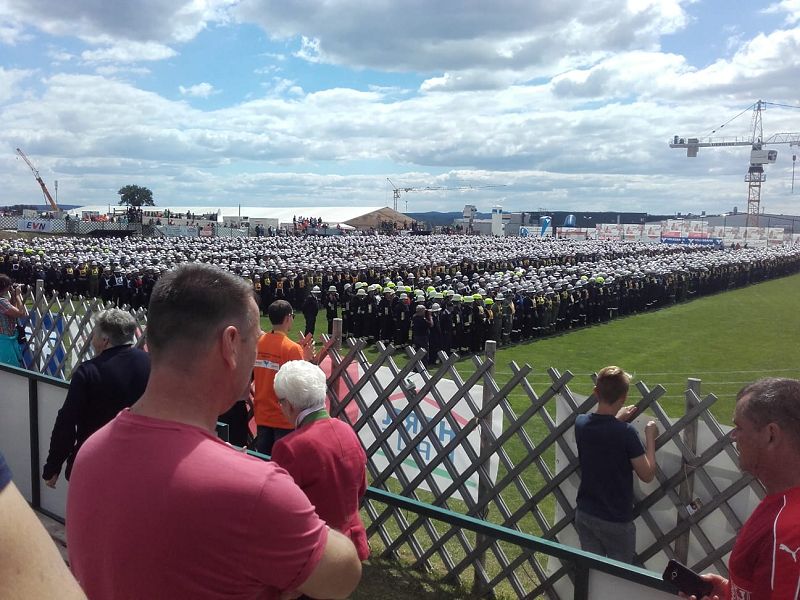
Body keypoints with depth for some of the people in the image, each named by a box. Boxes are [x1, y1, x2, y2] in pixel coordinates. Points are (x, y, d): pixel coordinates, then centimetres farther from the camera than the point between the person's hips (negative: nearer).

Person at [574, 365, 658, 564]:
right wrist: (650, 437, -5)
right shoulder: (626, 432, -24)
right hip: (616, 521, -5)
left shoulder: (580, 423, -7)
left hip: (584, 515, 5)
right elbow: (647, 475, -14)